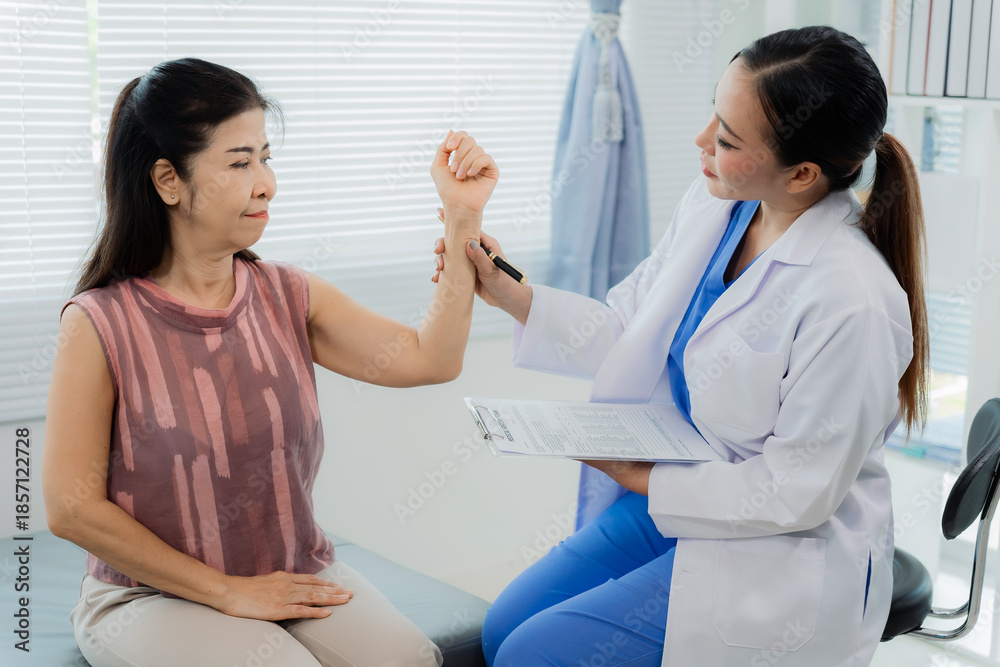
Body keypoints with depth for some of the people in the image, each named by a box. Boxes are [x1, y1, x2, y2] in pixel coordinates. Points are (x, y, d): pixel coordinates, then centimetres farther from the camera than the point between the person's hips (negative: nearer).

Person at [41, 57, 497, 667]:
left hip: (297, 575, 4)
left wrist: (463, 218, -14)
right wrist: (227, 592, -12)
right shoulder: (100, 325, -12)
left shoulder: (288, 296, 2)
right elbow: (72, 507, -11)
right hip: (154, 595, -4)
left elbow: (429, 359, -7)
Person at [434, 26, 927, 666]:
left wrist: (648, 481, -15)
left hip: (785, 557, -7)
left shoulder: (851, 303, -28)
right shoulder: (713, 206, -4)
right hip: (670, 492, 7)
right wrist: (511, 294, -2)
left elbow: (798, 493, -21)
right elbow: (627, 332, 8)